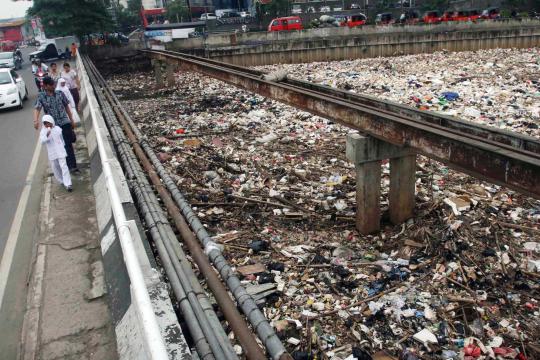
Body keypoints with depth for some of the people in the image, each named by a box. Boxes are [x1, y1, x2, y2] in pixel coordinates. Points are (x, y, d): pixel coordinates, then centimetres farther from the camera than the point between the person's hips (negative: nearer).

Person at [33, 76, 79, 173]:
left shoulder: (60, 93, 4)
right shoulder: (41, 97, -2)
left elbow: (66, 107, 13)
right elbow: (37, 109, -14)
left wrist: (71, 120, 16)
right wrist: (36, 120, -32)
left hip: (65, 123, 0)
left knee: (68, 145, -6)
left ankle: (72, 166, -7)